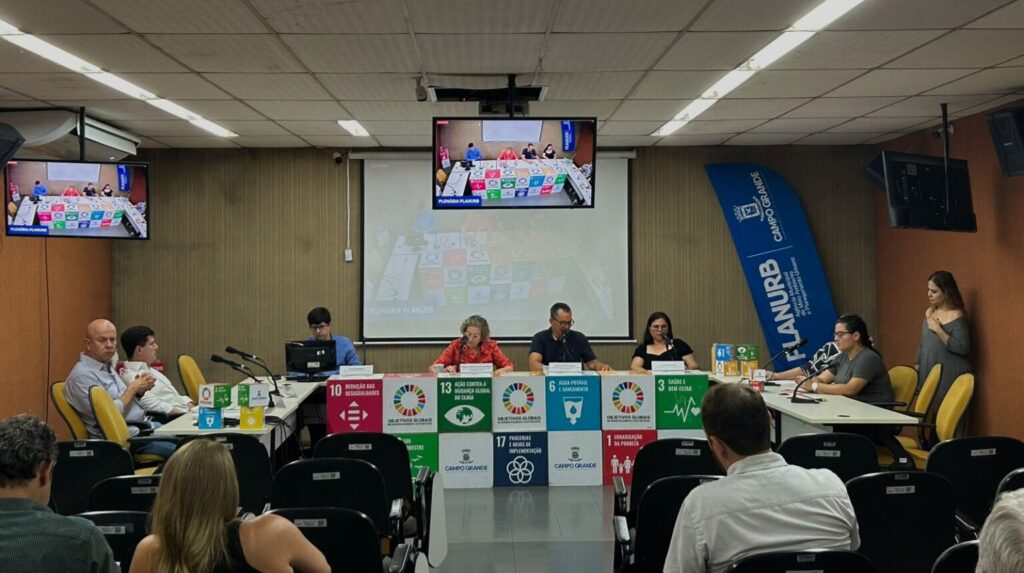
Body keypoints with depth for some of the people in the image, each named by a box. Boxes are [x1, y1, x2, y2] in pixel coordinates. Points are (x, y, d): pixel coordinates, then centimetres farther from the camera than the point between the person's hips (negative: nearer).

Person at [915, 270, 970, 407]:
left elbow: (963, 348, -22)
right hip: (928, 373, 7)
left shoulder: (956, 317, -13)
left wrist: (938, 330, -23)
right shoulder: (929, 312, 9)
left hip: (949, 375, -7)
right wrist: (917, 365, 13)